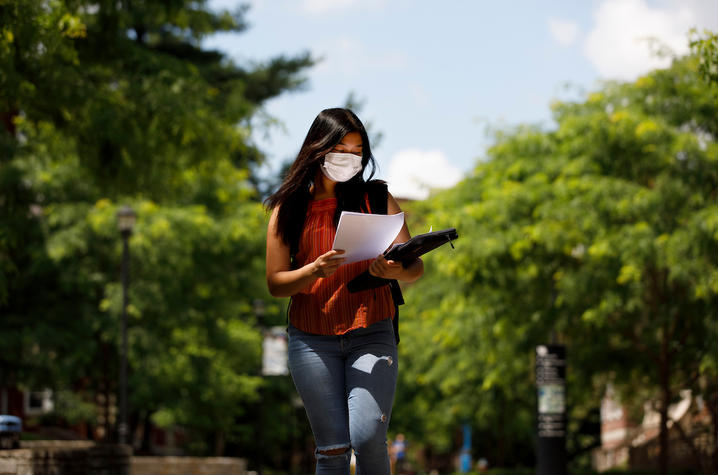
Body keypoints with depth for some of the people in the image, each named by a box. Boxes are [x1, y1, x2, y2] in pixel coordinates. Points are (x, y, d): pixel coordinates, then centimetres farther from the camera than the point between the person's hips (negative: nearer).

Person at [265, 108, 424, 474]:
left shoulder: (377, 199, 7)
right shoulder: (289, 209, 8)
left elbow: (415, 267, 3)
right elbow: (275, 283, 3)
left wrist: (395, 271, -22)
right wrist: (314, 271, -18)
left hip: (371, 336, -1)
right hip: (312, 342, 1)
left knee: (367, 437, -20)